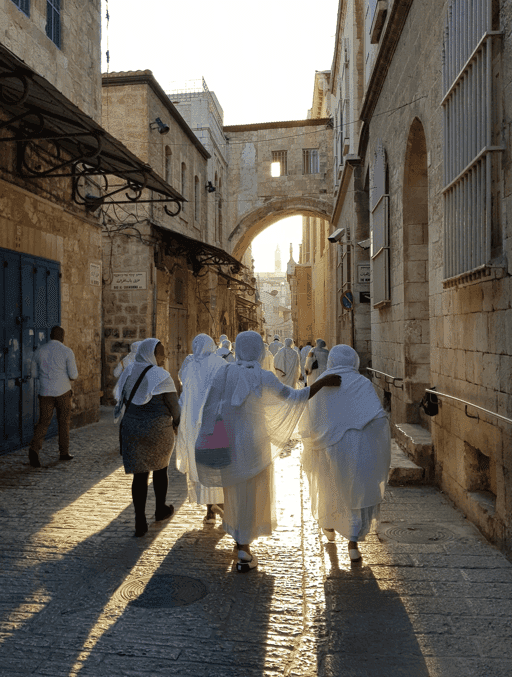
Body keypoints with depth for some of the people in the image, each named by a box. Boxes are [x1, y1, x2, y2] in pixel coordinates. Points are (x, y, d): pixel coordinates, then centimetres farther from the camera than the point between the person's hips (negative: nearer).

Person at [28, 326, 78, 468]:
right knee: (64, 422, 13)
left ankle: (34, 448, -18)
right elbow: (73, 376, -7)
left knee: (43, 422, 5)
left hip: (45, 392, 2)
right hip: (63, 392, -2)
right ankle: (64, 452, 21)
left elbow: (34, 373, 12)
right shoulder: (67, 352, -6)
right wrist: (74, 367, 15)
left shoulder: (39, 351, 5)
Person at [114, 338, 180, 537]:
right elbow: (173, 405, -10)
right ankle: (160, 509, 35)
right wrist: (176, 424, 8)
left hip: (132, 429, 4)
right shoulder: (161, 375, -12)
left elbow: (121, 399, 12)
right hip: (159, 429, -4)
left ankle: (140, 522, 3)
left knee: (139, 474, 6)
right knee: (160, 468, 18)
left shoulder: (128, 373, 6)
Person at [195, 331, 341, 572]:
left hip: (229, 441, 3)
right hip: (254, 441, -3)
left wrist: (207, 439, 2)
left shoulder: (224, 374, -6)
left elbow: (210, 408, -5)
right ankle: (244, 551, 12)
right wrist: (323, 382, -3)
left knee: (234, 491, 20)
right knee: (251, 493, 9)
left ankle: (240, 541, 36)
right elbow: (294, 397, -9)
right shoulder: (264, 378, -14)